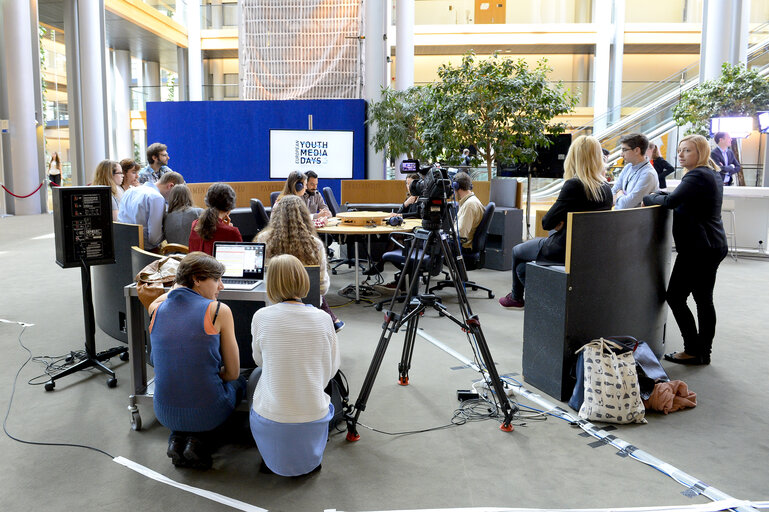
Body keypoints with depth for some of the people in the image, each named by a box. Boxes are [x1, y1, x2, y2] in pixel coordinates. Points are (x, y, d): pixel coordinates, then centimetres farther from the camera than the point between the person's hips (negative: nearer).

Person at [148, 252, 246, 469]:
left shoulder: (156, 309, -2)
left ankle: (177, 439, 12)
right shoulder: (218, 311, -13)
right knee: (239, 382, 29)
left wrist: (182, 279, 29)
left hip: (165, 412, 5)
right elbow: (233, 373, -6)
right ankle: (199, 441, 6)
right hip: (207, 411, -4)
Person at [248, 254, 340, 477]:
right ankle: (310, 456, 23)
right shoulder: (322, 319, -8)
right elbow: (332, 369, 4)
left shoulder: (261, 317, -10)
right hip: (315, 417, 2)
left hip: (271, 420, -2)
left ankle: (273, 458, 25)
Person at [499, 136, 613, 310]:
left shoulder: (573, 185, -23)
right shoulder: (606, 188, -1)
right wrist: (562, 223, 2)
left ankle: (516, 298, 41)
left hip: (565, 250, -7)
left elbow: (547, 222, -18)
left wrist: (558, 223, 2)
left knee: (517, 251, 21)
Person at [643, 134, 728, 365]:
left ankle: (693, 350, 1)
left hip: (697, 248, -10)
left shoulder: (697, 176, -16)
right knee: (704, 299, 12)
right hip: (714, 246, 10)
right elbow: (684, 200, 16)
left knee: (675, 296, -4)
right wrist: (659, 196, 2)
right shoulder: (713, 174, 17)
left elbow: (671, 201, -27)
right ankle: (704, 352, 19)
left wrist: (648, 199, -11)